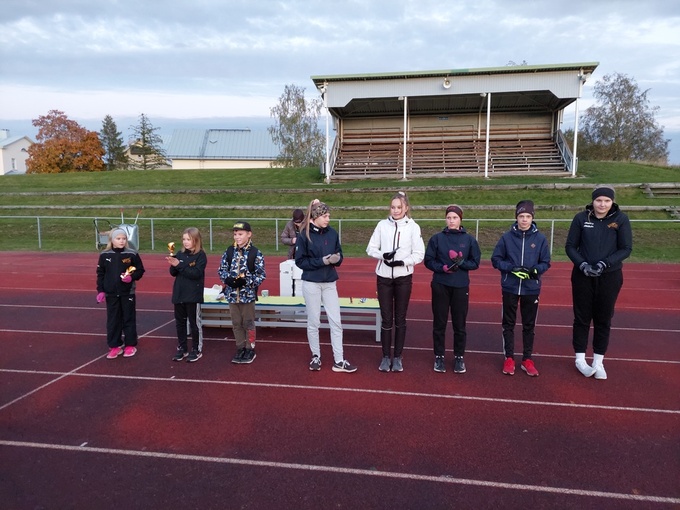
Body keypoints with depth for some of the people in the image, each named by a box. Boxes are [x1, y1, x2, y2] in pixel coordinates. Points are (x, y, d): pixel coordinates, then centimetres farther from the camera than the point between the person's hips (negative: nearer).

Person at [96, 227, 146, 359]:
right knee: (112, 320, 8)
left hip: (128, 293, -2)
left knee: (129, 319, 7)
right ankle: (115, 346, 19)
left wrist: (132, 277, -18)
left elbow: (140, 270, 1)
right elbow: (100, 274, 5)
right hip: (111, 293, 2)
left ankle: (130, 345, 19)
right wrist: (100, 291, 0)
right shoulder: (104, 255, 0)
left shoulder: (132, 254, -6)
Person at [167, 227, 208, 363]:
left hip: (193, 295, -6)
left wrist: (179, 265, -22)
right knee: (180, 323, 12)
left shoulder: (201, 255, -9)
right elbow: (173, 273, 7)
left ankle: (197, 350, 14)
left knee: (194, 323, 3)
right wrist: (173, 265, -14)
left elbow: (196, 273, -19)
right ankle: (182, 348, 24)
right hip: (179, 294, 6)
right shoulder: (180, 254, 7)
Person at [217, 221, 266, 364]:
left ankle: (250, 349, 19)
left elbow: (261, 275, -9)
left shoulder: (255, 253, -8)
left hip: (248, 294, -4)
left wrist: (245, 281, -21)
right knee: (236, 323, 12)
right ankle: (240, 348, 25)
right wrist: (228, 279, -12)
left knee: (248, 323, 6)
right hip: (232, 293, 4)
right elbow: (221, 270, 8)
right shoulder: (229, 251, 4)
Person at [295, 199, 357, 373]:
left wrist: (337, 259, -13)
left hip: (330, 283, 3)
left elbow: (339, 255, 11)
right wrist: (321, 261, -19)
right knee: (313, 322, 7)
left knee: (336, 321, 1)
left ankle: (339, 361, 8)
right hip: (311, 283, -3)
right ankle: (316, 356, 24)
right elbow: (300, 261, -9)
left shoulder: (332, 233, 3)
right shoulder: (304, 235, -8)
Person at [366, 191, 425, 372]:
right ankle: (386, 357, 16)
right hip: (384, 277, 1)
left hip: (403, 277, -1)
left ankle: (398, 357, 19)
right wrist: (382, 255, -16)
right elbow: (371, 248, 3)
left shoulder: (413, 227, -3)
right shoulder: (382, 224, 1)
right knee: (386, 319, 5)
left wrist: (402, 262, -19)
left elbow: (419, 254, -4)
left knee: (400, 318, 7)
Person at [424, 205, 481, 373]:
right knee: (439, 323, 7)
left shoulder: (469, 239, 1)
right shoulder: (437, 238, 0)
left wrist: (461, 262, -17)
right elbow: (429, 261, 0)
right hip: (440, 286, 0)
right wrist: (442, 267, -17)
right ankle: (439, 357, 20)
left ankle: (459, 357, 22)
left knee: (459, 324, 7)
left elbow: (475, 263, 1)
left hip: (461, 287, 0)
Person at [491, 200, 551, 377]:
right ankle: (509, 358, 20)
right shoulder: (507, 237, -4)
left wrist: (535, 270, -17)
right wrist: (511, 268, -17)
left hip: (531, 289, 1)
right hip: (510, 287, 0)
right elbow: (496, 259, -1)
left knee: (529, 325, 10)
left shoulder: (540, 239, -2)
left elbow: (546, 263, 3)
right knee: (508, 324, 8)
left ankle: (527, 360, 22)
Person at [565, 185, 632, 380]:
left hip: (610, 277, 0)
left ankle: (598, 362, 21)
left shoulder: (621, 219, -6)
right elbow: (570, 246, -1)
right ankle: (580, 359, 21)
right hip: (583, 276, 0)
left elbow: (626, 249, -6)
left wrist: (604, 263, -19)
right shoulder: (581, 218, -5)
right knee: (582, 318, 7)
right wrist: (582, 264, -16)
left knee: (603, 320, 8)